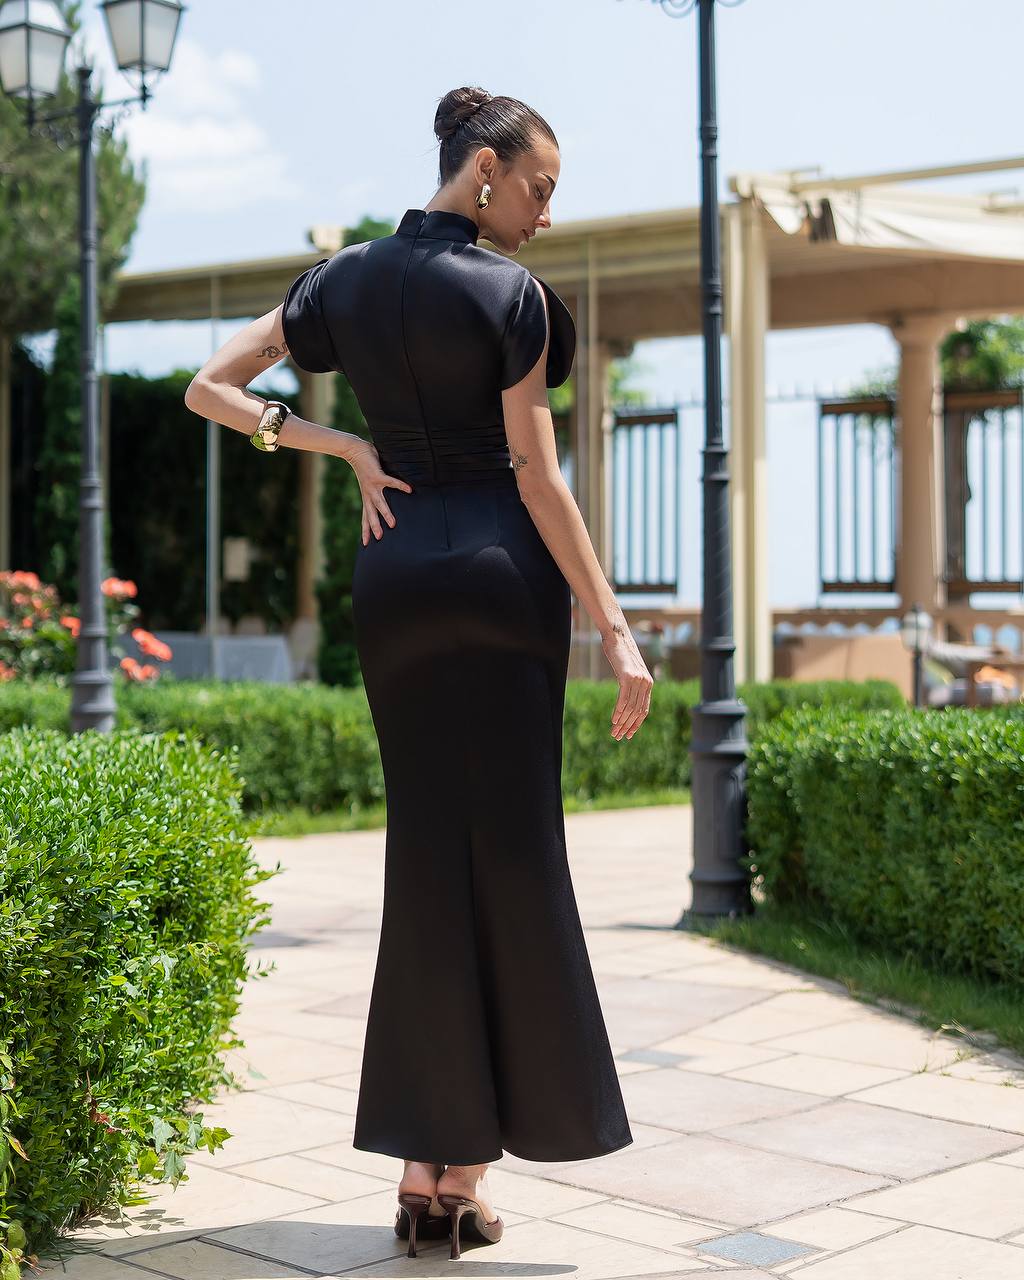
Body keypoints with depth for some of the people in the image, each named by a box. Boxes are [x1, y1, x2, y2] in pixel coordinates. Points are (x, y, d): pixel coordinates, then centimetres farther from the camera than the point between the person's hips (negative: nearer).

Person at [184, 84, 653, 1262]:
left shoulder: (344, 279, 9)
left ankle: (424, 1171, 8)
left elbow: (208, 388, 9)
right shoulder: (507, 293, -8)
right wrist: (616, 631, -8)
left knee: (427, 862, 9)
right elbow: (536, 475, -11)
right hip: (506, 574, -5)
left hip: (393, 578, 5)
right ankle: (467, 1175, 6)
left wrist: (346, 448, 5)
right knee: (511, 861, 3)